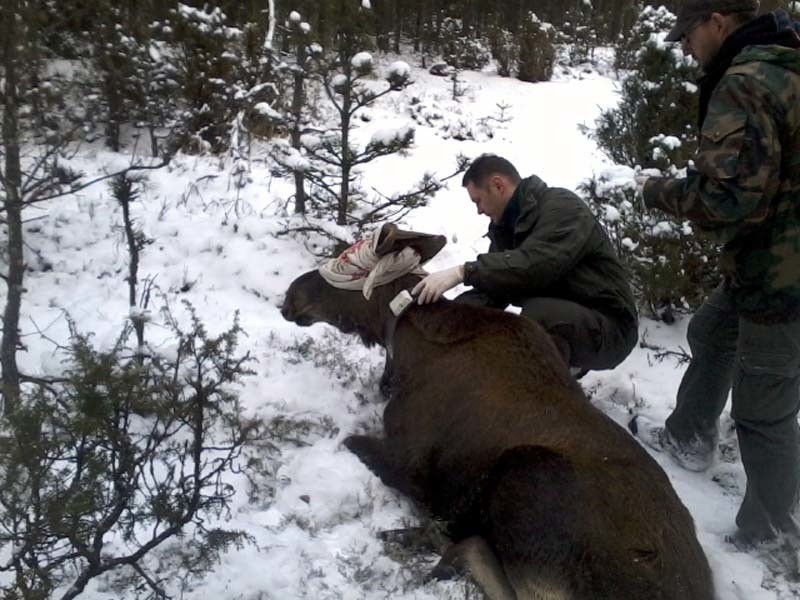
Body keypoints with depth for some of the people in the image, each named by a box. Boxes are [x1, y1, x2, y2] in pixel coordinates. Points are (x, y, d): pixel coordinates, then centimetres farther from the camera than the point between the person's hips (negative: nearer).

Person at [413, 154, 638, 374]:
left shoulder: (563, 207, -16)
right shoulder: (504, 226, 9)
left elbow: (534, 265, -33)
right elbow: (491, 291, 0)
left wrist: (464, 272, -35)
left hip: (607, 326, -8)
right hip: (553, 322, 8)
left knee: (539, 313, -34)